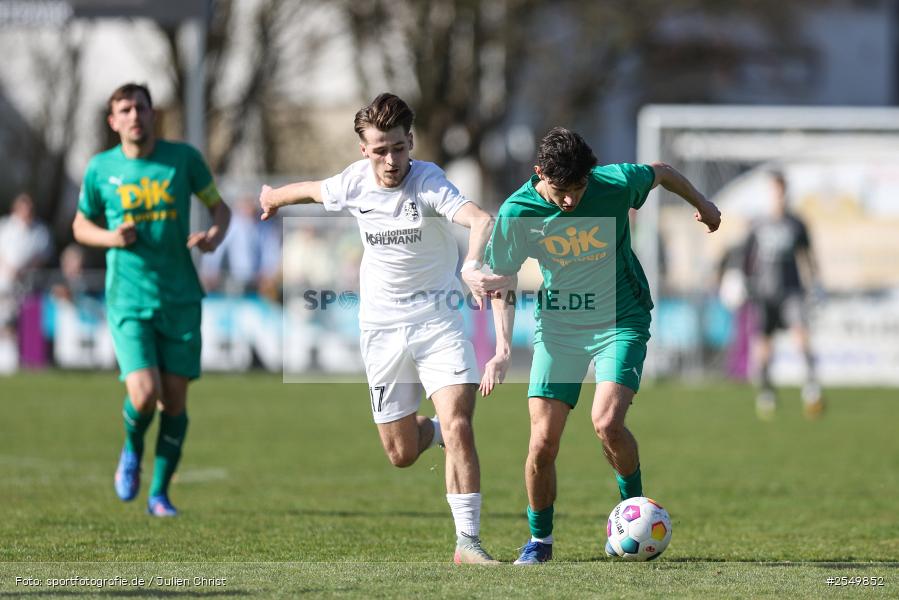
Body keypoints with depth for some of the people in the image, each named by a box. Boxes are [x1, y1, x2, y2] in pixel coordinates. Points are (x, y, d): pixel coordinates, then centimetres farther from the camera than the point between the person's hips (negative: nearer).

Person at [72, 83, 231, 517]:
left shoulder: (183, 158, -1)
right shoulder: (100, 169, 0)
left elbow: (219, 206, 10)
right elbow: (81, 225, 13)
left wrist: (215, 234, -12)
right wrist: (110, 237, -9)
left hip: (180, 299, 1)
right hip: (128, 300, -1)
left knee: (174, 400, 1)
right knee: (144, 395, -17)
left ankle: (159, 494, 17)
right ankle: (132, 449, 18)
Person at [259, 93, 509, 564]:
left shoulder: (428, 181, -19)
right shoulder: (354, 183, -6)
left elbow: (481, 220, -38)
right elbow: (311, 190, 19)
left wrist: (471, 267, -58)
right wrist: (273, 198, 40)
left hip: (438, 321, -4)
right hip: (382, 327, 4)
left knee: (457, 426, -20)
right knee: (401, 454, 6)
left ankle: (468, 542, -13)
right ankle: (434, 430, 42)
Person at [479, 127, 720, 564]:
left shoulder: (616, 183, -19)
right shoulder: (517, 212, -15)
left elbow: (662, 173, 4)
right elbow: (501, 282, -1)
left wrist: (702, 205, 23)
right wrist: (503, 348, -11)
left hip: (621, 321, -2)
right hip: (557, 327, 2)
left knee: (606, 422, -23)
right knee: (543, 442, -7)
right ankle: (539, 539, 15)